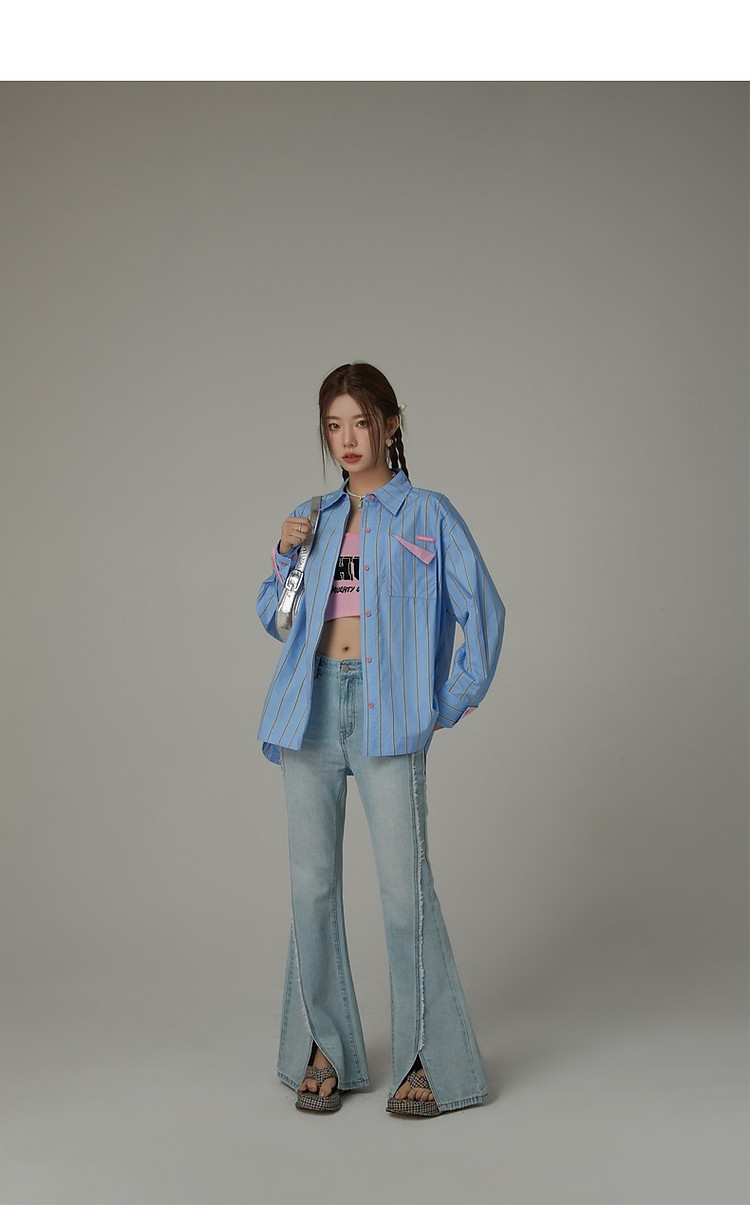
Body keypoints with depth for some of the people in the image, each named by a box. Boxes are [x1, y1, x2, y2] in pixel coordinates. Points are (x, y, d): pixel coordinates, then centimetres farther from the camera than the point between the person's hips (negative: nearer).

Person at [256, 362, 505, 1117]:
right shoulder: (310, 520, 18)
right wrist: (284, 560, 3)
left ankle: (427, 1061, 0)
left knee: (403, 884, -9)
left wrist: (456, 700, 1)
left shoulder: (427, 515, 6)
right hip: (312, 706, 4)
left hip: (385, 709, -4)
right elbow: (276, 620, 19)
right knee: (312, 882, 5)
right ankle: (322, 1049, 16)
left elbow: (482, 609, 5)